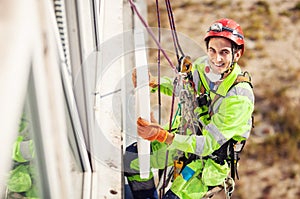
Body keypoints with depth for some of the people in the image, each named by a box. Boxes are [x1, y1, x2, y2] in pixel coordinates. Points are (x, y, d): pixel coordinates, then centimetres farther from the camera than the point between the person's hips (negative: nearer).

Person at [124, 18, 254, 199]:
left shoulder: (240, 98, -31)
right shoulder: (202, 65, -12)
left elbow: (208, 145, -33)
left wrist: (162, 135, -43)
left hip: (211, 158, -6)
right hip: (188, 135, 7)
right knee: (131, 158, 3)